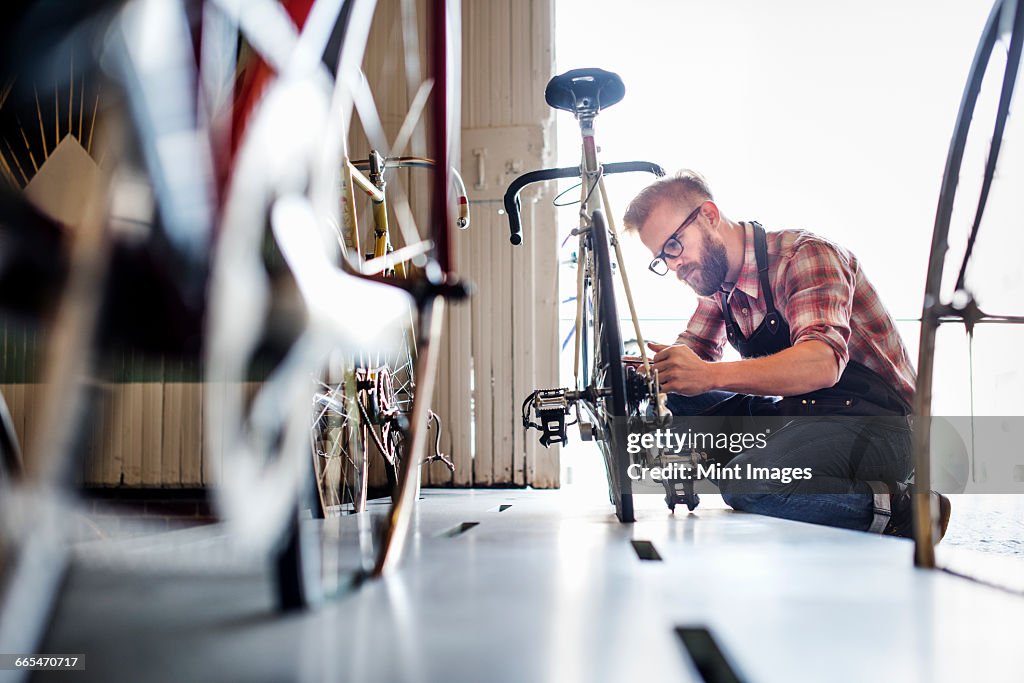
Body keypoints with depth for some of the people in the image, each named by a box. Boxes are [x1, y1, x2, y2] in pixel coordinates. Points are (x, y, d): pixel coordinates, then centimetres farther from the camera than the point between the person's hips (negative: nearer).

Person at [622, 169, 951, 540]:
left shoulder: (803, 255, -17)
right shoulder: (719, 285, 10)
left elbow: (824, 363, -32)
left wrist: (711, 375, -44)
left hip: (872, 424, -8)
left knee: (747, 483, -33)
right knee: (669, 403, -5)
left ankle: (900, 509, -12)